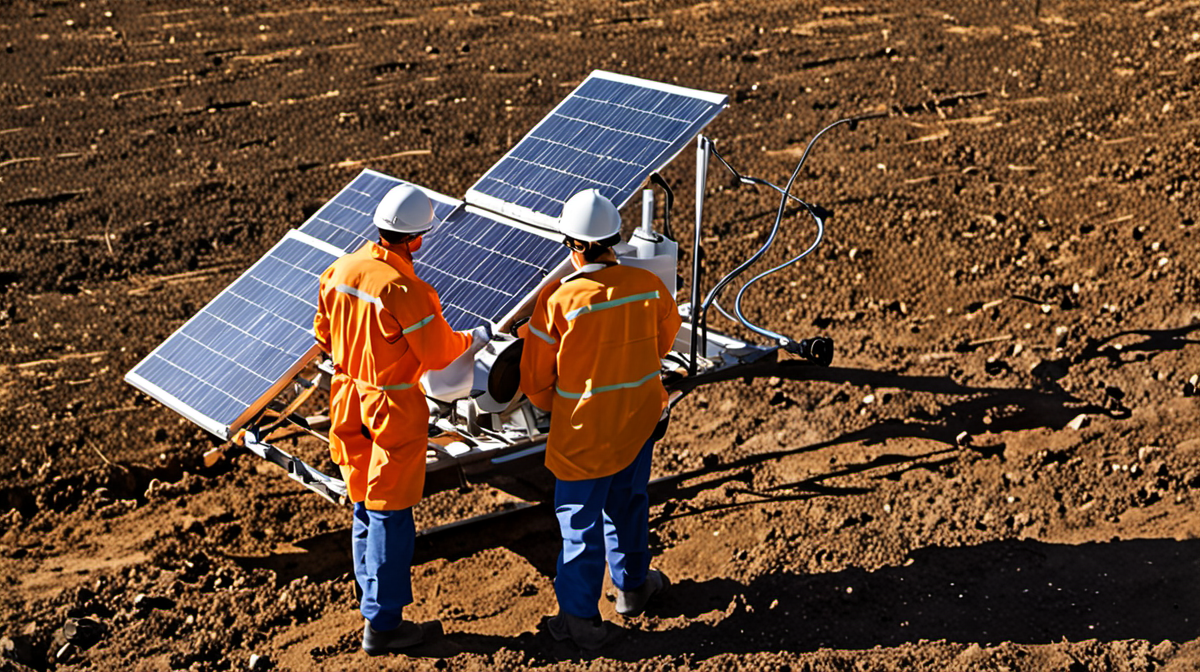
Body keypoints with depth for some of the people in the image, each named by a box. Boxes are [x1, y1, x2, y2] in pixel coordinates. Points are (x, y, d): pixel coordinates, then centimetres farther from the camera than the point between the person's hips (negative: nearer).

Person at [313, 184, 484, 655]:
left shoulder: (340, 271, -4)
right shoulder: (404, 290, -26)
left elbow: (323, 335, 8)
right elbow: (439, 353, -16)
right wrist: (471, 338, 3)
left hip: (349, 398, 7)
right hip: (393, 408, -7)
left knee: (363, 501, 22)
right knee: (389, 513, 2)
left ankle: (374, 584, 40)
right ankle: (382, 623, 9)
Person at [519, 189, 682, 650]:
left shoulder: (558, 302, -22)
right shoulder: (649, 287, -10)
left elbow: (535, 377, -10)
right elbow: (665, 338, 10)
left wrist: (550, 404, 12)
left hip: (583, 431, -4)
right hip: (639, 421, 4)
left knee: (580, 521, 8)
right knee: (627, 503, 24)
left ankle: (581, 619, 17)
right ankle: (632, 585, 42)